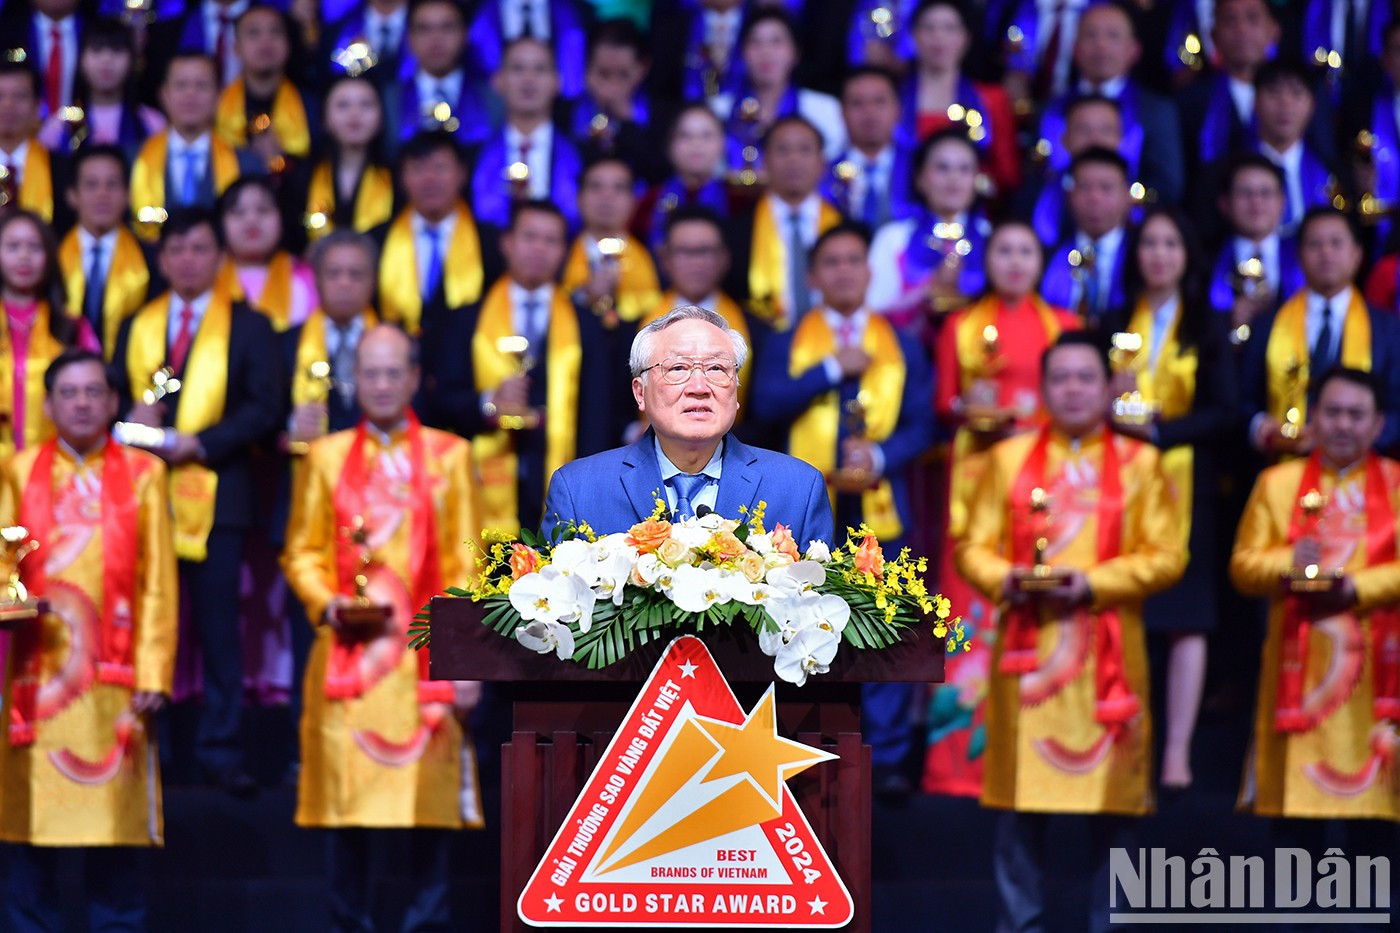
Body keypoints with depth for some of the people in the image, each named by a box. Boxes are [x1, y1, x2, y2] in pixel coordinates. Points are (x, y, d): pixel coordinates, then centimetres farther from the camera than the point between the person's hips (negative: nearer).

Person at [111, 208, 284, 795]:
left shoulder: (248, 327, 6)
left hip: (216, 492, -3)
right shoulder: (135, 327, 18)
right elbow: (113, 395, 15)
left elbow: (264, 407, -3)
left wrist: (199, 442, -14)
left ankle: (220, 748, 0)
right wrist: (130, 419, -9)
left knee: (218, 624, -4)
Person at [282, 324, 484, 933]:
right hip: (348, 655, 0)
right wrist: (326, 603, -8)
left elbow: (465, 564, 6)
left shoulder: (449, 456, 10)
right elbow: (301, 553, 12)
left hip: (426, 658, 0)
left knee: (432, 796, -2)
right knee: (346, 798, -2)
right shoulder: (327, 458, 12)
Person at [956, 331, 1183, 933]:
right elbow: (974, 547, 8)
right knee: (1021, 800, 0)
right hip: (1027, 649, 1)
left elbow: (1165, 556, 0)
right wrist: (1004, 579, -13)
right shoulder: (1009, 458, 11)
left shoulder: (1139, 463, 7)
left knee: (1112, 795, 0)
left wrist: (1094, 583, -13)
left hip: (1108, 652, -1)